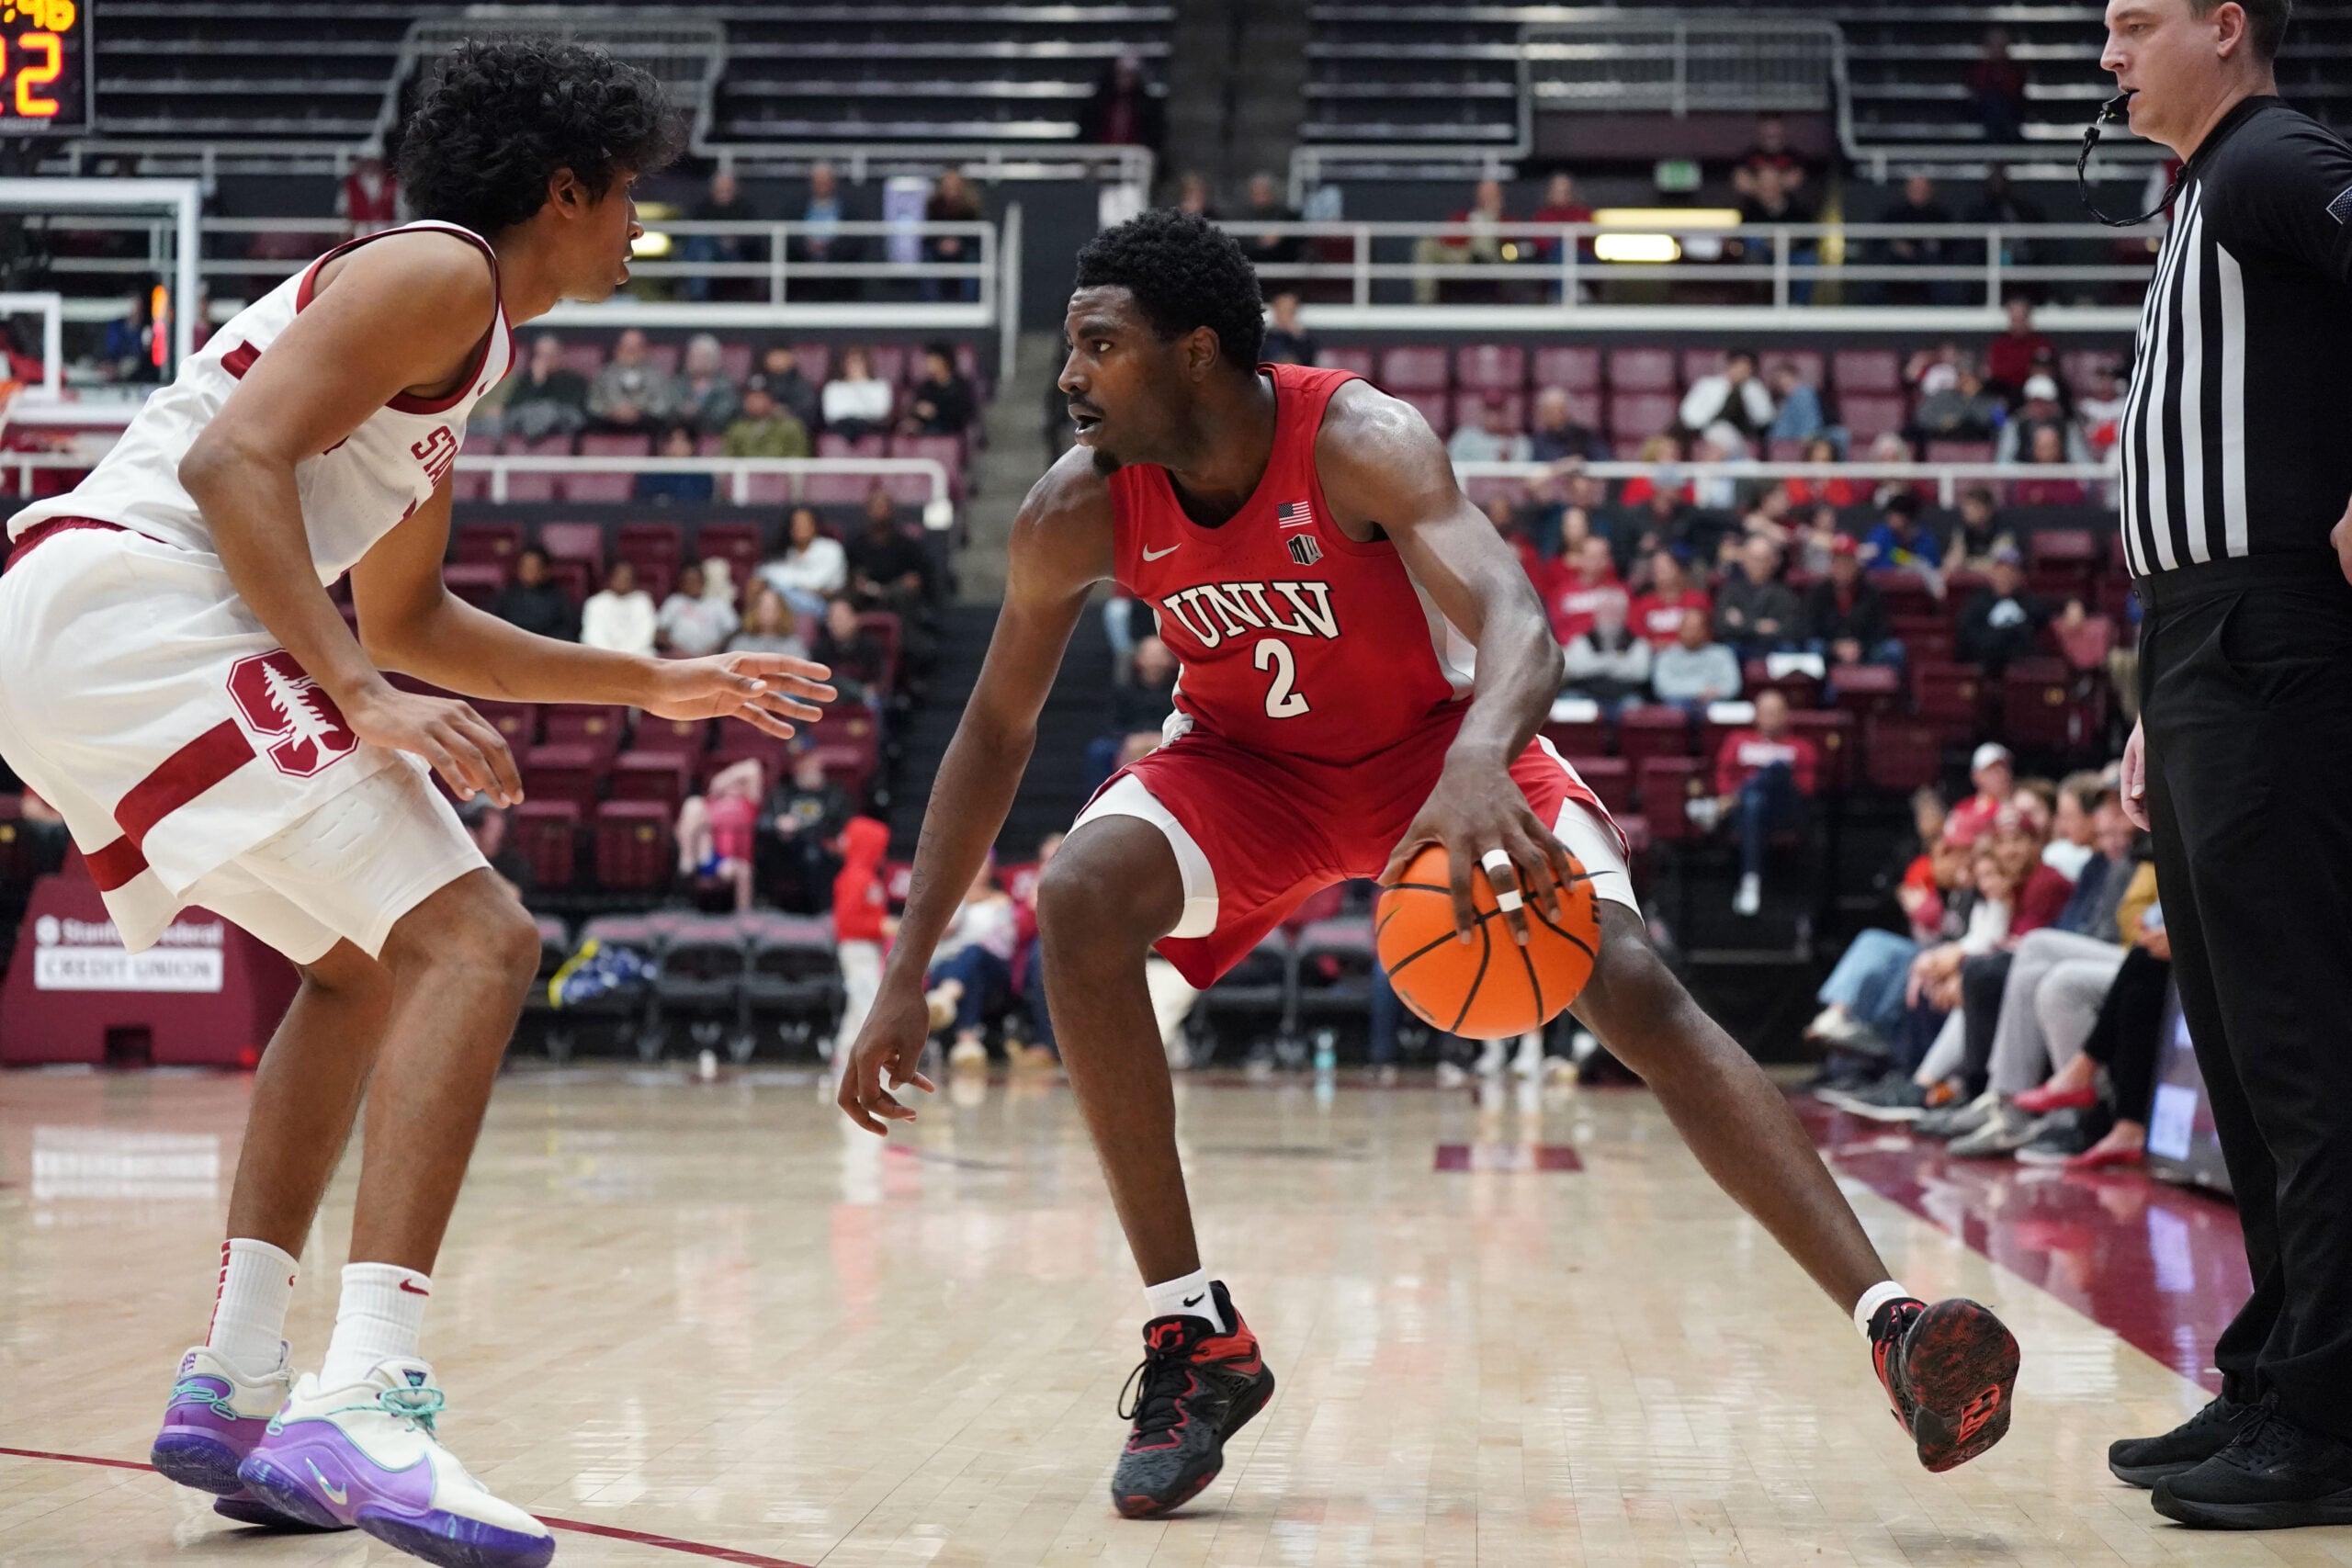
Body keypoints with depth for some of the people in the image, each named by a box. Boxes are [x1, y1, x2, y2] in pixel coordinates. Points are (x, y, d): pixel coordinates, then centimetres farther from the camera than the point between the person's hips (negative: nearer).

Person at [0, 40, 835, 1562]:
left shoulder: (450, 340, 27)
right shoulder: (440, 274, -3)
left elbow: (404, 619, 36)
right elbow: (234, 460, -17)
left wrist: (656, 684, 37)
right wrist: (365, 699, -23)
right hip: (127, 596, -11)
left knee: (364, 960, 23)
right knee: (474, 938, -16)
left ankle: (237, 1383, 17)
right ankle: (365, 1404, -29)